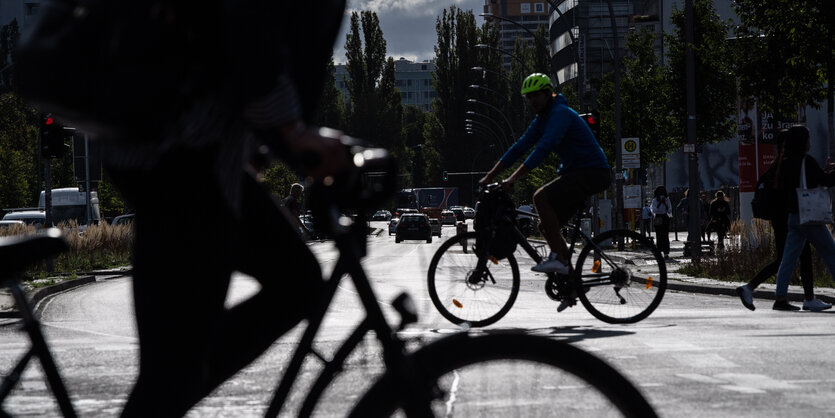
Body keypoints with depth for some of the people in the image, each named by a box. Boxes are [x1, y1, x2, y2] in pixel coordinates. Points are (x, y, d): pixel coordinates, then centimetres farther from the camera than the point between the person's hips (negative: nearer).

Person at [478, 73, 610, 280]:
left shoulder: (560, 113, -17)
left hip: (592, 172, -10)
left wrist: (514, 177, -35)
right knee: (546, 226, 6)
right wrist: (490, 176, 5)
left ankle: (557, 258, -25)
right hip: (575, 172, 10)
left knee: (541, 197, -26)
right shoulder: (541, 120, 13)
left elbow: (544, 147, -30)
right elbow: (519, 147, 13)